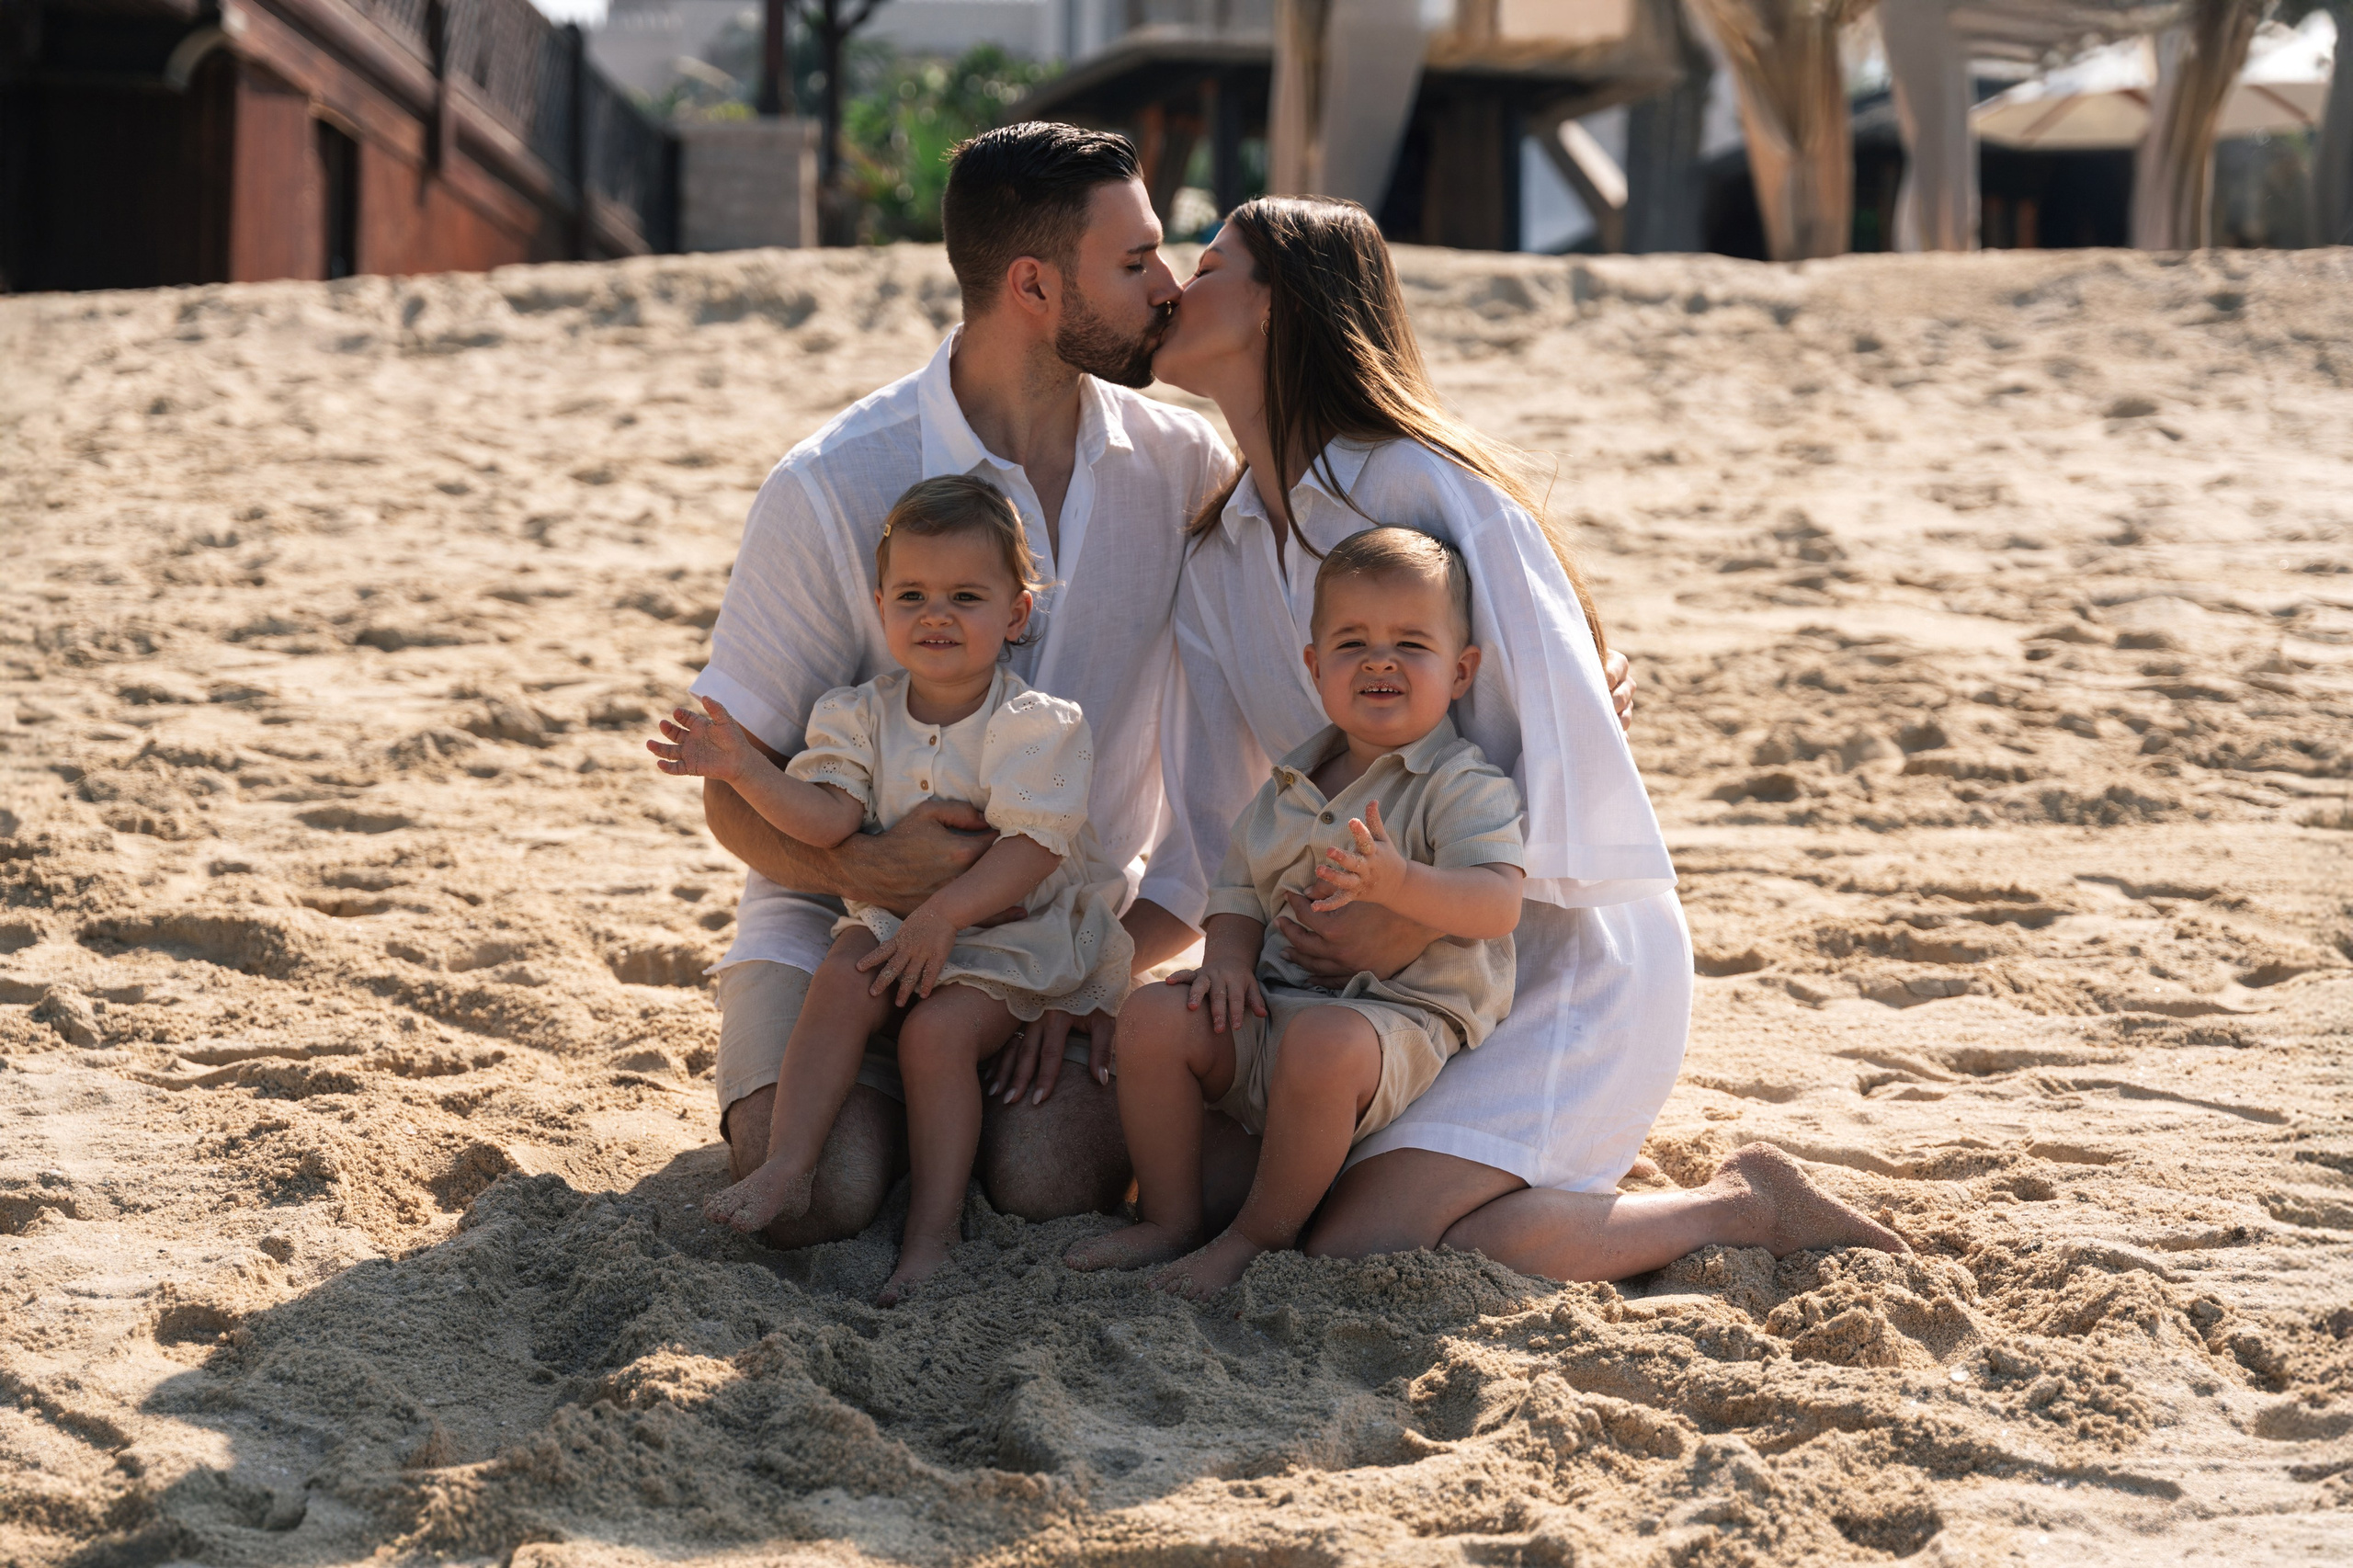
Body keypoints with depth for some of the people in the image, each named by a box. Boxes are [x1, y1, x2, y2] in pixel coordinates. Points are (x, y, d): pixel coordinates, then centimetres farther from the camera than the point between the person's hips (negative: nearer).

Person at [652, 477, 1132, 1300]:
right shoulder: (863, 715, 3)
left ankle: (932, 1230, -20)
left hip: (1013, 930, -4)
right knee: (841, 979, -24)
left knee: (939, 1027, -26)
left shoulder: (1037, 726, -11)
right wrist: (746, 772, -25)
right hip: (894, 915, 4)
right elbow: (827, 818, -9)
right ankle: (785, 1170, -26)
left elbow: (1031, 848, -19)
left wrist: (944, 914, -28)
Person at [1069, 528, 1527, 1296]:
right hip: (1275, 1001, 6)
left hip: (1399, 1016, -6)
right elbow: (1242, 889, 21)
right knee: (1152, 1015, -15)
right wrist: (1227, 957, -2)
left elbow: (1497, 905, -20)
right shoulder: (1288, 787, 15)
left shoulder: (1465, 787, -6)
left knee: (1324, 1041, -38)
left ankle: (1260, 1235, -17)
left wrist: (1398, 883, -38)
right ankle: (1170, 1221, -2)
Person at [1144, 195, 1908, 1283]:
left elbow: (1566, 752, -20)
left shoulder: (1428, 489, -15)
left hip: (1566, 943, -8)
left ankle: (1742, 1211, -4)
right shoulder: (1216, 561, 8)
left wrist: (1424, 919, -27)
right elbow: (1204, 838, 10)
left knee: (1361, 1251, -22)